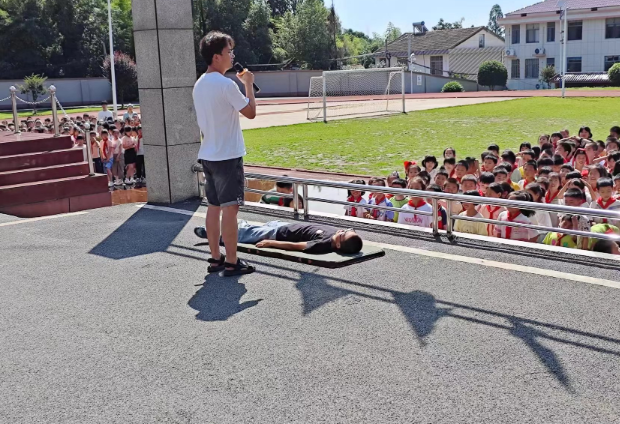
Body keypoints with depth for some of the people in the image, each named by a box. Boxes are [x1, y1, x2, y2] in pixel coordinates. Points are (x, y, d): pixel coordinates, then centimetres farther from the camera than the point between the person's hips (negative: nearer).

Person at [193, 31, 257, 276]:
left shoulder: (200, 84, 11)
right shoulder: (226, 84, -17)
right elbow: (250, 112, -9)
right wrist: (248, 84, 1)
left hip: (208, 155, 9)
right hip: (228, 156, -9)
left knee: (214, 207, 12)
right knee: (230, 209, -4)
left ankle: (215, 258, 18)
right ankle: (232, 263, 1)